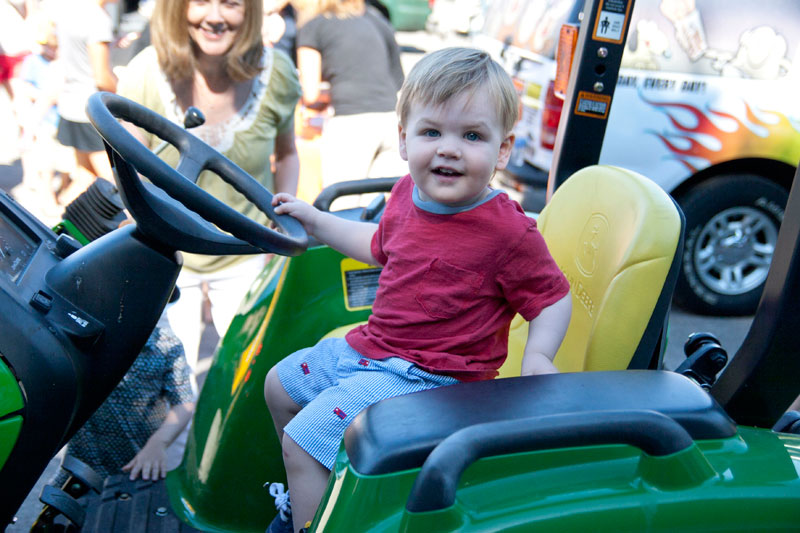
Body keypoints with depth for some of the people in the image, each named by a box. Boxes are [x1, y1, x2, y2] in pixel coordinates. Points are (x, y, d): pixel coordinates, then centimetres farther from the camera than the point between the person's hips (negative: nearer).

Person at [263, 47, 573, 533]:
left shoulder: (509, 232, -22)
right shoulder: (408, 194, 0)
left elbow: (554, 296, -10)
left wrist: (539, 355, -26)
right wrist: (314, 220, 22)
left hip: (429, 377, -8)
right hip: (368, 347, 9)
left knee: (305, 438, -14)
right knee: (280, 384, 22)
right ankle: (309, 493, 42)